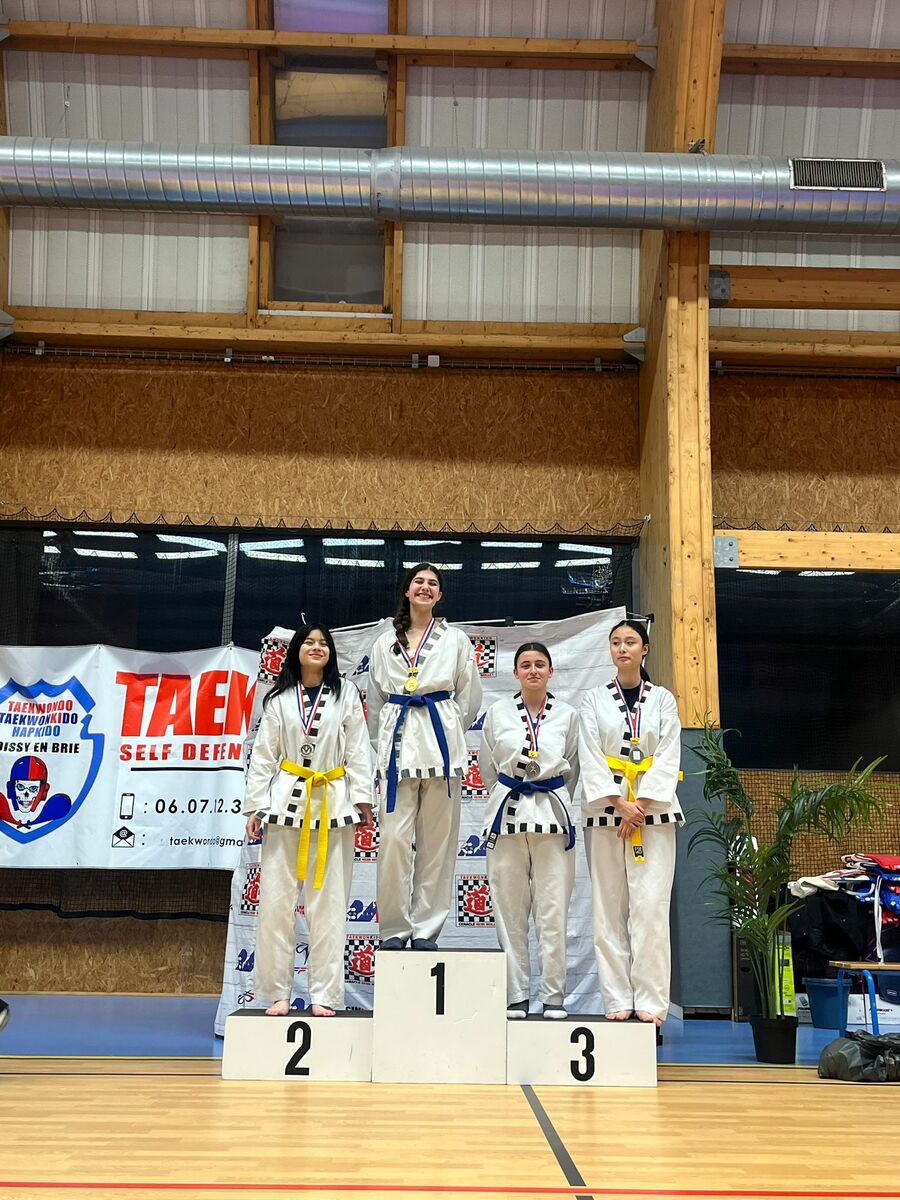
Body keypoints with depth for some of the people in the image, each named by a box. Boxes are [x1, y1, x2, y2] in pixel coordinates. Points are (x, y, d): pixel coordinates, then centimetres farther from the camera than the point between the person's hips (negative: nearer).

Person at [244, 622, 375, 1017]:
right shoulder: (279, 698, 7)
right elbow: (263, 754, 6)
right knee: (275, 902, 0)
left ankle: (325, 995, 9)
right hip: (287, 802, 1)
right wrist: (255, 805, -1)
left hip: (332, 806, 0)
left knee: (329, 905, 2)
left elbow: (358, 750, 4)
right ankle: (277, 993, 10)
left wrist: (363, 798, -3)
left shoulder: (346, 694, 6)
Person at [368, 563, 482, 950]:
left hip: (441, 742, 0)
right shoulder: (385, 643, 13)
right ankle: (394, 929, 3)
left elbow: (469, 699, 12)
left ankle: (426, 929, 9)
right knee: (394, 839, -7)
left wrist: (447, 731, 9)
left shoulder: (456, 640, 9)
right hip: (398, 742, 1)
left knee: (436, 841, 1)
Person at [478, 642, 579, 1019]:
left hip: (551, 814, 0)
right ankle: (516, 996, 11)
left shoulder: (567, 715, 4)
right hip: (508, 814, 1)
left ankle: (554, 997, 7)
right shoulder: (497, 712, 5)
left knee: (552, 911, -2)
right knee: (510, 911, 3)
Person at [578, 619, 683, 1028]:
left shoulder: (663, 700, 9)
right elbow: (590, 758, 0)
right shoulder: (594, 700, 9)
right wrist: (619, 802, -12)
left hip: (653, 810, 0)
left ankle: (650, 1003, -5)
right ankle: (618, 1000, 4)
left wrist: (641, 804, -11)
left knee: (651, 906, -8)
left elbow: (668, 758, 1)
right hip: (606, 810, 1)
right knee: (609, 909, -1)